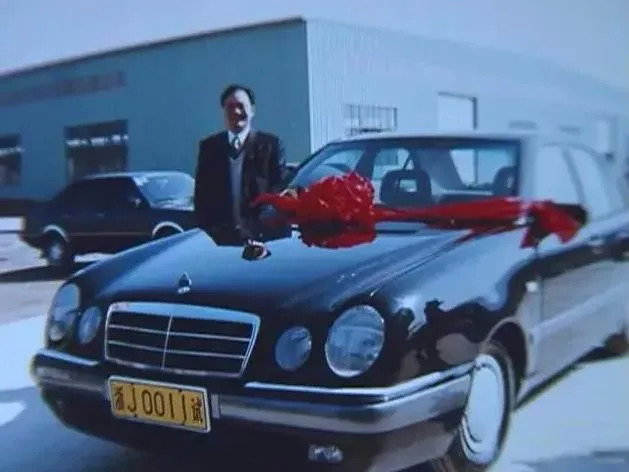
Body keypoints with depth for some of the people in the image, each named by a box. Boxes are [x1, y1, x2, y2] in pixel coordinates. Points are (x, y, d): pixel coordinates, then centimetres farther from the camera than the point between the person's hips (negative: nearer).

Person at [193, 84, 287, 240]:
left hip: (260, 233, -2)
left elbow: (280, 189, 1)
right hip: (218, 235, 2)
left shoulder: (270, 144, 5)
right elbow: (201, 193, 11)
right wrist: (205, 228, -1)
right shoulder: (209, 146, 13)